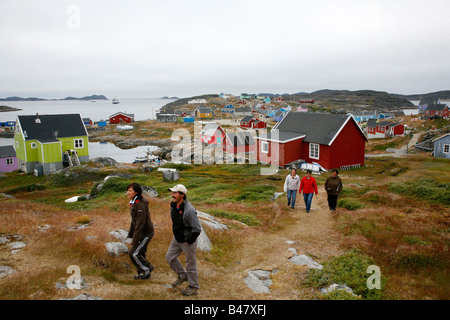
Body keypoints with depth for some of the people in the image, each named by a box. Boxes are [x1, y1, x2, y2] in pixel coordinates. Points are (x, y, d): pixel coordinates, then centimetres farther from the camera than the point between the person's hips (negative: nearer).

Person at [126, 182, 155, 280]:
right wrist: (131, 234, 18)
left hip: (146, 233, -9)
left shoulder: (140, 204, -24)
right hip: (142, 232, 9)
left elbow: (140, 223, -26)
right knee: (140, 253, 16)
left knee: (133, 253, -4)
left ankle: (147, 269, 13)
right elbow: (134, 220, 16)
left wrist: (135, 240, -22)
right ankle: (143, 273, 31)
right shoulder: (133, 203, 7)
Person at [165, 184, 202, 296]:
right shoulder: (173, 205, -5)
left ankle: (193, 287, 29)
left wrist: (188, 241, -17)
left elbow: (197, 229, -27)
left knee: (190, 264, 8)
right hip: (177, 239, 8)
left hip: (188, 241, -8)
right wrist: (175, 234, 15)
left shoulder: (189, 211, -32)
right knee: (170, 257, 17)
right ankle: (183, 276, 38)